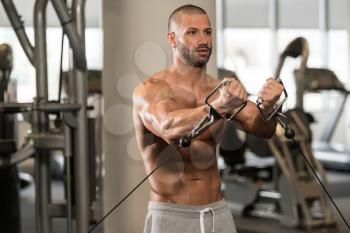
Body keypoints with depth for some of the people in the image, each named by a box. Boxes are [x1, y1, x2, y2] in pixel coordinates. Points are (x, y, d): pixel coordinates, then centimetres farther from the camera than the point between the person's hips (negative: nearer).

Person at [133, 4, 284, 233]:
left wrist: (268, 106, -29)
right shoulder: (150, 89, -9)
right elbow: (169, 128, -29)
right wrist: (218, 107, -43)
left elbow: (263, 128, -7)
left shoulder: (222, 89, 5)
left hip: (219, 214, 4)